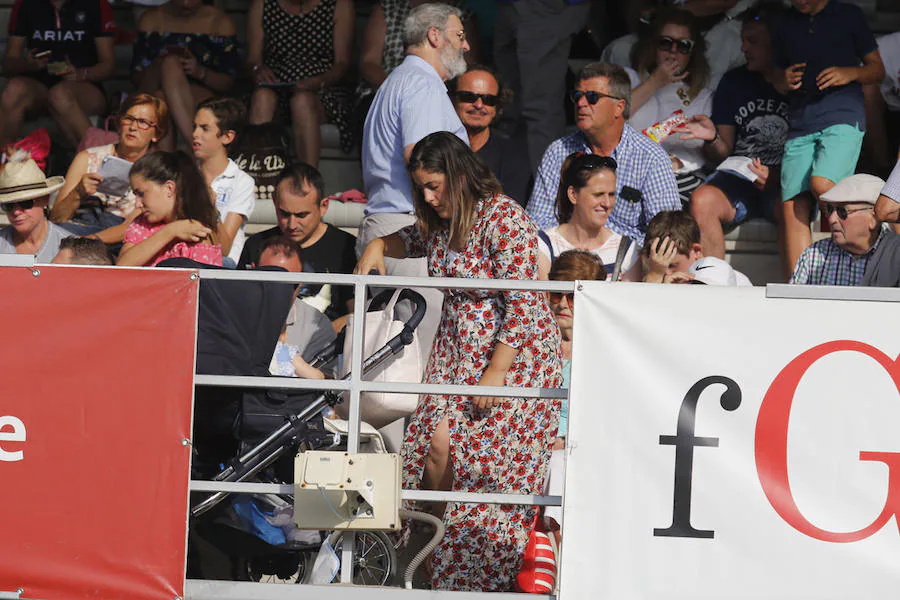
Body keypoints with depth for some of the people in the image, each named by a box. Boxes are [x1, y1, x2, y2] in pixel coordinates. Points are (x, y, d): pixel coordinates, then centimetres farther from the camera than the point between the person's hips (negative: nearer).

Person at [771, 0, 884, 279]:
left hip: (843, 117, -4)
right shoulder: (783, 25, 21)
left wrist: (850, 73, -8)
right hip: (801, 125, 4)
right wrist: (785, 82, 5)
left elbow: (878, 69, 12)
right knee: (793, 205, -11)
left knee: (821, 184, -29)